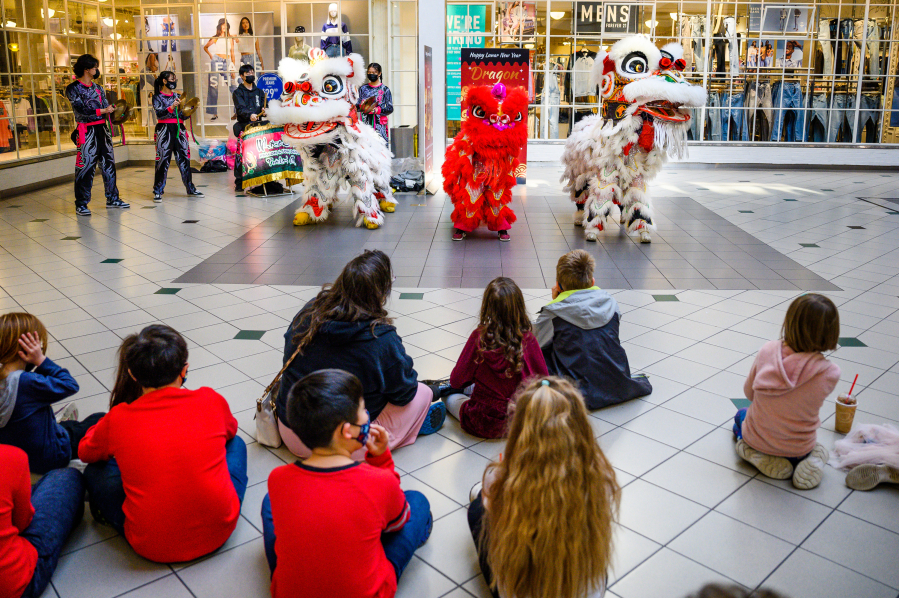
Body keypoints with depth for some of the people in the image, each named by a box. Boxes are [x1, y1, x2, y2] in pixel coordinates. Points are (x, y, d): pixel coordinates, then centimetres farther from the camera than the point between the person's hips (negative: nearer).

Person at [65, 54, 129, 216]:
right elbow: (81, 109, -14)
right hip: (87, 131, -6)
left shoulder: (98, 88, 17)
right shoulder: (73, 89, -2)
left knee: (109, 164, 9)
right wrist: (103, 111, -18)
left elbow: (107, 108, 14)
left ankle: (112, 198, 18)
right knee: (85, 167, -6)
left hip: (102, 129, 7)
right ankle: (81, 204, 1)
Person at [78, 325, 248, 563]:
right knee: (235, 443, 23)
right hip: (220, 530, 0)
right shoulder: (211, 400, -6)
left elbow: (86, 452, 16)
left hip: (152, 547, 0)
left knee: (95, 471, 19)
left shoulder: (118, 420, -8)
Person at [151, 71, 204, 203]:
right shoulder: (157, 97, 2)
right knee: (163, 160, -5)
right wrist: (171, 107, -25)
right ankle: (158, 192, 1)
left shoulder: (177, 96, 17)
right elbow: (159, 114, -12)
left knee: (184, 158, 5)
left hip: (179, 129, 5)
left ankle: (190, 189, 13)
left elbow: (184, 115, 18)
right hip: (164, 129, -5)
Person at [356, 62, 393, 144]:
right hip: (366, 122, 2)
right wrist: (361, 106, -11)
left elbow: (390, 108, 1)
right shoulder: (363, 88, 13)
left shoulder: (385, 89, 6)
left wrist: (378, 110, -15)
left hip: (380, 123, -2)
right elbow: (356, 106, 12)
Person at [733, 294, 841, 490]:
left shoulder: (768, 350, -22)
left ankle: (758, 455, 10)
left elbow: (749, 392, -6)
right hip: (799, 448, 2)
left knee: (742, 415, 36)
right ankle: (806, 459, 13)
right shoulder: (830, 373, -26)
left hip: (757, 438, -1)